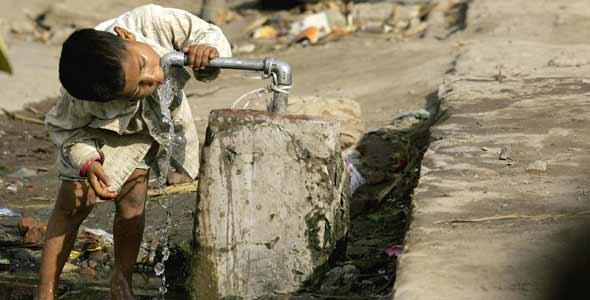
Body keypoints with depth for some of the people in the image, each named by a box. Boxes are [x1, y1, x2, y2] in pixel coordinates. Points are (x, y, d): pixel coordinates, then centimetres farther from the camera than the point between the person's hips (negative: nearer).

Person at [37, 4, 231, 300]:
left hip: (152, 119, 3)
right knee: (74, 202, -7)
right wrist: (88, 162, -36)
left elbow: (210, 34, -24)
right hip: (99, 128, -2)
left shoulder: (153, 20, -41)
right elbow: (63, 128, -19)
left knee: (132, 199, -4)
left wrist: (207, 49, -47)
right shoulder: (78, 103, -41)